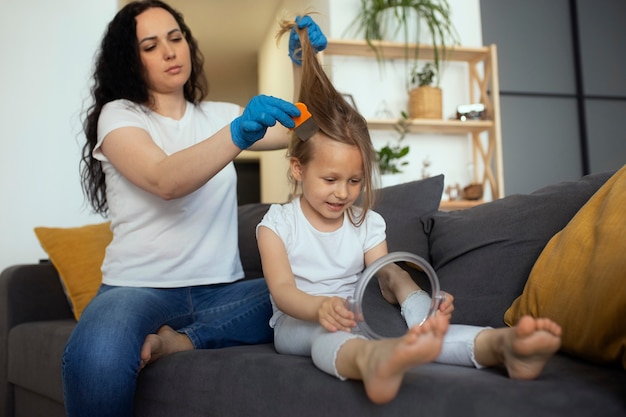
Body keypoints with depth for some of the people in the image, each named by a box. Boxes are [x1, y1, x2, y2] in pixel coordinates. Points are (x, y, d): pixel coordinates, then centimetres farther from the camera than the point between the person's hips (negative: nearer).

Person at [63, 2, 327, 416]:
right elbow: (165, 180, -20)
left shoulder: (217, 115, 17)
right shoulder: (118, 115, 1)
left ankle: (181, 340, -19)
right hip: (139, 287, -5)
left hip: (220, 289, 5)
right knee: (96, 360, -39)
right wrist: (238, 134, -35)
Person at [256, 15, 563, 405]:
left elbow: (384, 278, -3)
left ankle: (500, 344, -58)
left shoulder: (367, 223, 9)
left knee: (422, 324, -30)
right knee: (329, 333, -42)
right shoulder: (277, 223, -1)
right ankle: (370, 360, -79)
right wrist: (320, 307, -39)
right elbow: (282, 290, -15)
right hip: (298, 322, -3)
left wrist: (416, 298, -29)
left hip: (354, 318, 4)